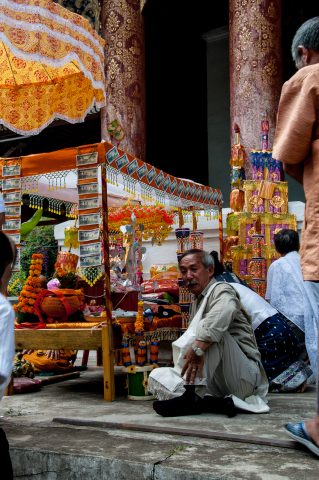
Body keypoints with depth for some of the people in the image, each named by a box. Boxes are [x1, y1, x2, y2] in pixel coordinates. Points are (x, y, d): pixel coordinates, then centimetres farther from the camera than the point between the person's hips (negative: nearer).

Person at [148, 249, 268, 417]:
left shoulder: (221, 290, -9)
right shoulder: (197, 302, 20)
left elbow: (223, 311, -35)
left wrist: (198, 348, -38)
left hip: (245, 376, -8)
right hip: (218, 384, 8)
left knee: (210, 330, -31)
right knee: (157, 376, -4)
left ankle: (192, 397, -29)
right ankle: (217, 403, -21)